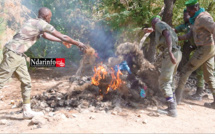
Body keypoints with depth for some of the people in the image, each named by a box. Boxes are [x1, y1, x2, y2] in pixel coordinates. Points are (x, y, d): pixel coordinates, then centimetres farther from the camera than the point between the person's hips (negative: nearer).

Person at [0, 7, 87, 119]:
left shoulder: (35, 23, 15)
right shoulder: (42, 24, -13)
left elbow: (46, 35, 31)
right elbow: (62, 37, -11)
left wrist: (62, 41, 34)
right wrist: (78, 43, -2)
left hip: (19, 55, 10)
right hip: (13, 53, -10)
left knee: (26, 82, 10)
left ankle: (27, 111, 18)